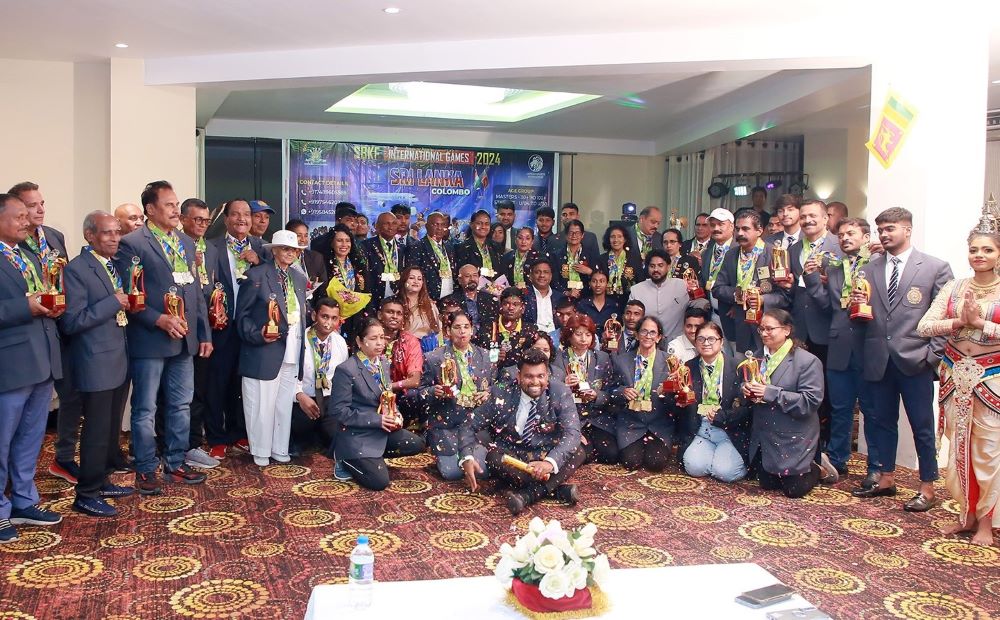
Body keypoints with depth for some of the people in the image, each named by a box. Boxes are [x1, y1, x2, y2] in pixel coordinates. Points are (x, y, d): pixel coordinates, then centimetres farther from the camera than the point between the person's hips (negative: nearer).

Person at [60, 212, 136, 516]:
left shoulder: (116, 266, 13)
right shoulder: (76, 269, -13)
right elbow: (70, 322, -20)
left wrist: (130, 306, 4)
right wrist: (113, 303, -21)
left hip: (119, 360, 8)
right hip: (97, 364, -8)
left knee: (112, 429, 16)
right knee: (97, 431, -2)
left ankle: (101, 482, 30)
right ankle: (86, 495, 10)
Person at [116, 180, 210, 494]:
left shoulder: (187, 242, 13)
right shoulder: (131, 244, -7)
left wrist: (204, 333, 11)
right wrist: (159, 320, -20)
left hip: (185, 339, 6)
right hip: (149, 340, -6)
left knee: (181, 406, 13)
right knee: (145, 409, 4)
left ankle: (175, 463, 25)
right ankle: (146, 470, 15)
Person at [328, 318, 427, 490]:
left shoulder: (383, 363, 6)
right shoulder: (346, 370, -19)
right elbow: (339, 410, -19)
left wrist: (394, 416, -3)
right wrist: (377, 420, -22)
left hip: (383, 429, 8)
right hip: (358, 435, -8)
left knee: (418, 445, -2)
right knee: (380, 481, -16)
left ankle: (374, 458, 11)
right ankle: (346, 458, 9)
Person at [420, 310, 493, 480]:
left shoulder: (485, 356, 9)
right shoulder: (434, 359, 0)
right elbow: (422, 392, 3)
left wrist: (488, 393, -4)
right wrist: (434, 392, -18)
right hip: (446, 424, -2)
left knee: (482, 470, -13)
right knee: (453, 472, -14)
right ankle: (438, 450, 20)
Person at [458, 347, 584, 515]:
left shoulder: (560, 393, -12)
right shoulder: (501, 394, -11)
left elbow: (572, 433, -22)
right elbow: (469, 428, -7)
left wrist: (550, 462, -41)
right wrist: (467, 458, -28)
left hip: (547, 457, 1)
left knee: (578, 452, -26)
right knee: (493, 457, -33)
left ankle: (527, 495, -36)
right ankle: (558, 487, -33)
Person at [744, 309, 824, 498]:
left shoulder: (807, 361, -15)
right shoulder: (758, 356, 5)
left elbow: (810, 401, -23)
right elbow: (746, 382, 14)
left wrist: (771, 393, -28)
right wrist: (745, 389, -12)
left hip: (794, 439, -6)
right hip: (764, 437, 6)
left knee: (794, 489, -1)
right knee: (767, 484, 13)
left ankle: (818, 469, 29)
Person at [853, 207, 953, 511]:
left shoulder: (935, 267, -2)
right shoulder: (870, 269, 9)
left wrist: (933, 354, -10)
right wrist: (857, 304, -10)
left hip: (915, 360, -4)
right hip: (879, 360, 4)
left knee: (922, 426, 4)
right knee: (883, 421, 13)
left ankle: (927, 489, 15)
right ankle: (886, 480, 27)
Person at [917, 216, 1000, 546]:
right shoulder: (953, 288, 4)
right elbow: (924, 326, -4)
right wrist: (959, 322, -16)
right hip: (956, 376, 3)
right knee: (959, 447, 10)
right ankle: (967, 514, 24)